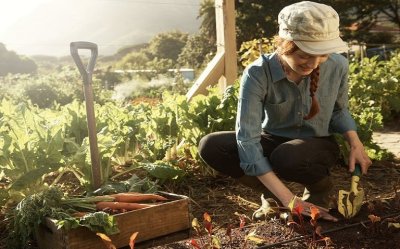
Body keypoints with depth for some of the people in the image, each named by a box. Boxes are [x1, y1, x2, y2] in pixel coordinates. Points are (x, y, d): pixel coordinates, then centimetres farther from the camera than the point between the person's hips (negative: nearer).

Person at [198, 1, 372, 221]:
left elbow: (339, 110, 5)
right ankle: (275, 194, -7)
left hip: (317, 146, 0)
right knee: (210, 146, -25)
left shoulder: (338, 65, -17)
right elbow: (247, 139, -32)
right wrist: (287, 199, -36)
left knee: (287, 158, -38)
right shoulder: (257, 74, -26)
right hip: (272, 142, 1)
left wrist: (355, 141, -17)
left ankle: (320, 187, -1)